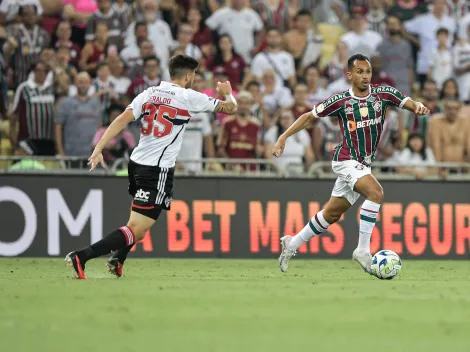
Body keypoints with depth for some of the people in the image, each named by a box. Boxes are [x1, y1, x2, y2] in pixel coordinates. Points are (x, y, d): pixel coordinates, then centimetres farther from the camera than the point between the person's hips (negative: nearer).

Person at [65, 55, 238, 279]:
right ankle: (81, 257, -23)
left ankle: (117, 260, 30)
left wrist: (99, 149, -8)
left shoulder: (149, 93, 8)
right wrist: (227, 93, 29)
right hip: (158, 170, -8)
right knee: (136, 230, -11)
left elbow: (122, 120, -4)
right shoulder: (189, 97, -4)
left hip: (136, 163, 8)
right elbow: (230, 108, 7)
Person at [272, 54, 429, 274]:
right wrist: (283, 137, -3)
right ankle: (363, 250, -23)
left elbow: (408, 103, -10)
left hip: (363, 165, 5)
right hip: (346, 161, -5)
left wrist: (418, 107, -33)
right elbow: (310, 116, 2)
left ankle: (292, 244, 32)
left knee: (332, 214, 14)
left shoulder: (383, 94, -1)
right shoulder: (341, 101, -8)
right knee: (376, 192, -28)